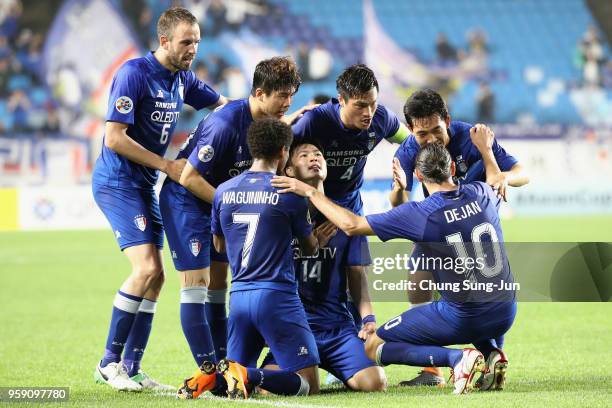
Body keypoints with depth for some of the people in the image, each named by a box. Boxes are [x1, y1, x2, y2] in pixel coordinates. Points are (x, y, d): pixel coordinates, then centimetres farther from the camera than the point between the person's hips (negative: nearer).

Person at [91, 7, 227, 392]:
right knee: (147, 269, -18)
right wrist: (167, 165, -19)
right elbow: (115, 138, -21)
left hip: (145, 185, 9)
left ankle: (131, 369, 10)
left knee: (155, 277, 5)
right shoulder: (134, 73, -17)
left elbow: (223, 104, 21)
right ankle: (110, 362, -8)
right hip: (118, 182, -9)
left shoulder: (182, 78, 7)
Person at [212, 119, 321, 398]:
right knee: (308, 384, -3)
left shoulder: (223, 191, 7)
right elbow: (310, 249, 9)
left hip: (239, 296, 5)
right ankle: (248, 376, -28)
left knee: (236, 371, 19)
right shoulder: (290, 194, -6)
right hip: (277, 295, -5)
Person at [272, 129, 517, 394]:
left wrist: (310, 192, -2)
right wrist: (485, 149, 42)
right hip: (505, 313, 6)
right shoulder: (480, 194, -1)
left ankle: (457, 358, -12)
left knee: (373, 348, 6)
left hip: (462, 320, -6)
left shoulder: (420, 214, -15)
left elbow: (351, 225, -12)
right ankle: (493, 353, 11)